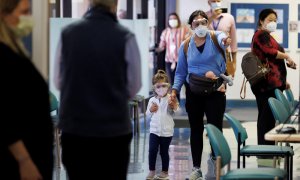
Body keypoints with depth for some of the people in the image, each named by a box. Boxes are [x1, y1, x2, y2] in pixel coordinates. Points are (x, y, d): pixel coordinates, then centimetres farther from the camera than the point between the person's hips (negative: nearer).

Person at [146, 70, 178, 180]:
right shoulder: (152, 100, 3)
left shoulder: (170, 99, -8)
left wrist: (172, 106, -40)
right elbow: (148, 115, 12)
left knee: (164, 152, 8)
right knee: (152, 150, -5)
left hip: (167, 131, -2)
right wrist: (151, 110, -9)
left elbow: (174, 112, -20)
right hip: (154, 130, 2)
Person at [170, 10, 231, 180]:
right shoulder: (186, 46, 3)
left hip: (215, 91, -3)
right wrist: (175, 90, -5)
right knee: (196, 130, 10)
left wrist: (225, 39, -57)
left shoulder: (215, 37, -6)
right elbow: (181, 72, 8)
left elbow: (222, 38, -32)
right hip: (193, 92, 3)